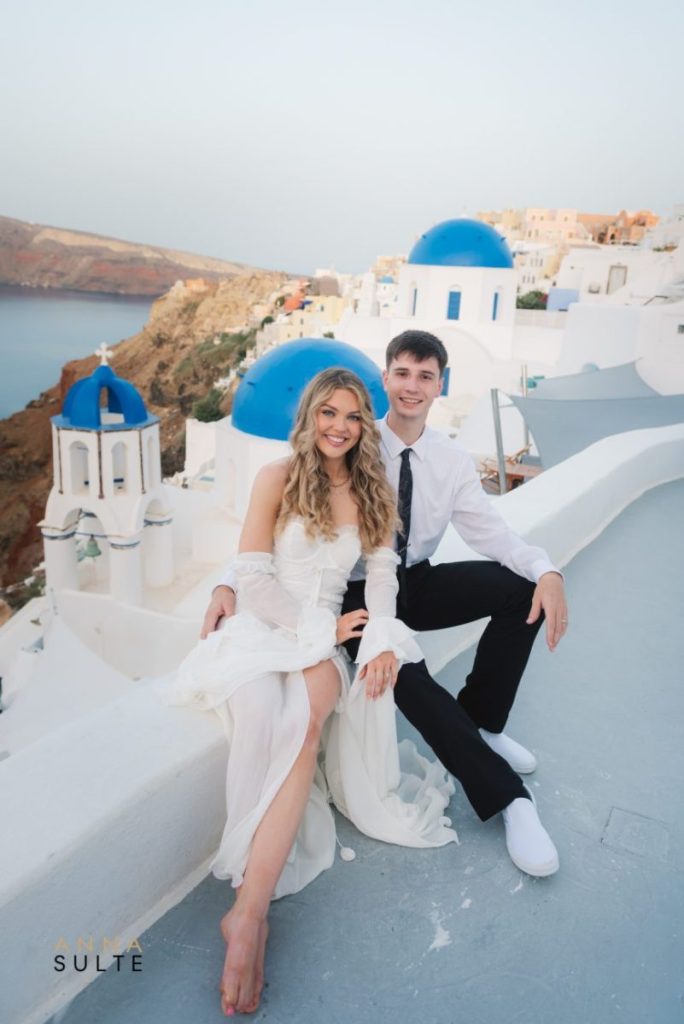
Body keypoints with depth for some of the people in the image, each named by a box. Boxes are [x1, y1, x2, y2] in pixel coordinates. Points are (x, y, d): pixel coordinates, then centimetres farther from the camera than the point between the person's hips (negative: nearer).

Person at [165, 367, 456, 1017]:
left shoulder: (373, 493, 14)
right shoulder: (278, 478, 2)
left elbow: (382, 573, 5)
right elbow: (251, 577, -4)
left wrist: (382, 638, -14)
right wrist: (321, 626, -9)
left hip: (326, 637, 2)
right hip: (263, 625, -1)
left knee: (318, 698, -34)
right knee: (256, 705, -36)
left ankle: (248, 909, -35)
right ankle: (255, 909, -32)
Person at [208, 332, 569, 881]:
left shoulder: (452, 459, -1)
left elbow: (489, 530, -5)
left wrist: (547, 570, -25)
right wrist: (231, 582, -30)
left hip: (417, 585, 4)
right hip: (358, 594, -4)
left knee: (524, 588, -15)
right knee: (404, 673, -31)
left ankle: (481, 721, 5)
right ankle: (507, 798, -12)